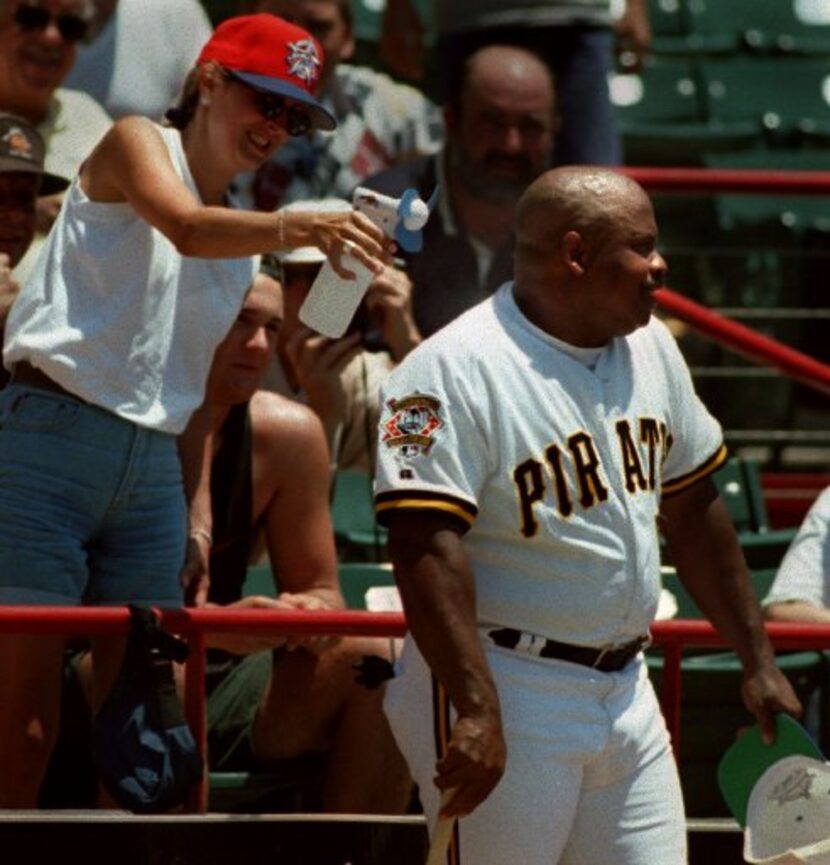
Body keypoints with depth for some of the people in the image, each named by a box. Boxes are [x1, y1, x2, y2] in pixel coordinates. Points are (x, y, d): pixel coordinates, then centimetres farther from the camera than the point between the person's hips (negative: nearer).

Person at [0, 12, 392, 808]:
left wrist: (197, 516, 13)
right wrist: (299, 226, -40)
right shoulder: (137, 144, -1)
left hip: (153, 468, 8)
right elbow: (185, 227, -23)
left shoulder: (243, 247, 19)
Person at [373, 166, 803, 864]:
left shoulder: (650, 347, 10)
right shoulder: (455, 371, -16)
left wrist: (758, 661, 20)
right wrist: (477, 711, -31)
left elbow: (692, 508, 20)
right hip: (508, 693, -8)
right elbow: (428, 548, -23)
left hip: (626, 693, 8)